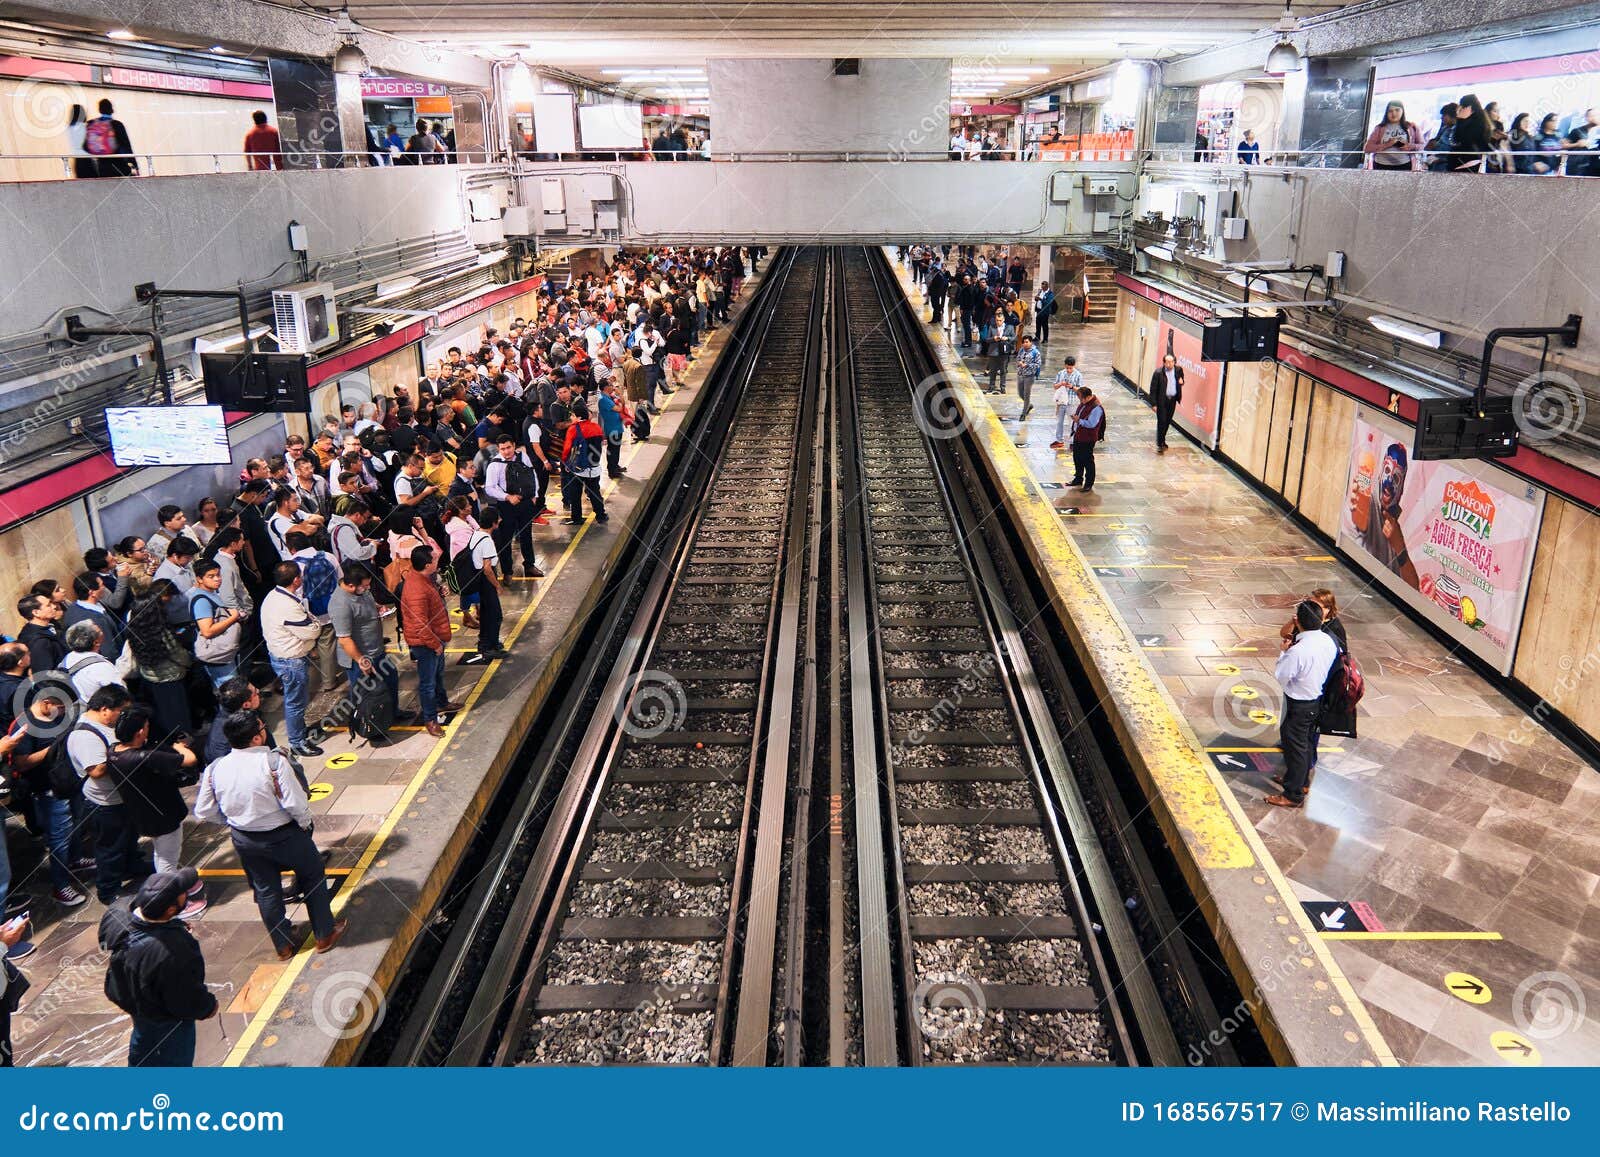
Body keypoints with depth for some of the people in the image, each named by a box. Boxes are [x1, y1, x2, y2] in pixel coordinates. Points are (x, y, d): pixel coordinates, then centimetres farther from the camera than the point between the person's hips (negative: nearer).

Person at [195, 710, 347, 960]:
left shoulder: (215, 769, -11)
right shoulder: (274, 761, -26)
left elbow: (204, 812, -2)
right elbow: (296, 803, -27)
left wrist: (234, 820, 15)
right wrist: (305, 824, -6)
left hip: (244, 840, 4)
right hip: (283, 835, -4)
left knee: (266, 891, 22)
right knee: (313, 878, 20)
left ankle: (283, 944, 39)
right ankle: (325, 934, 32)